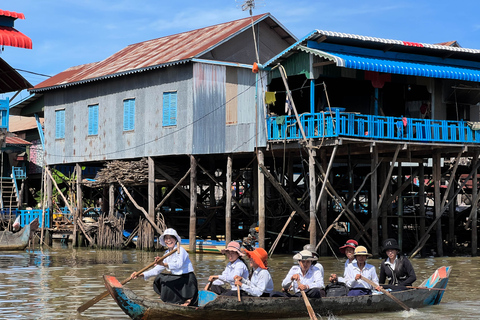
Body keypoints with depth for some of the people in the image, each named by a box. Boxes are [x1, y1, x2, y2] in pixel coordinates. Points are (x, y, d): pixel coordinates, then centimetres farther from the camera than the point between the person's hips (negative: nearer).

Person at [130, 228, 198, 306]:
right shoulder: (167, 254, 10)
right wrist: (142, 274, -4)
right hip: (177, 279, 8)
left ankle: (188, 299, -6)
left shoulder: (180, 250, -13)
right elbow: (157, 270, 7)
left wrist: (164, 264, -49)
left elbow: (179, 264, -33)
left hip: (188, 280, -8)